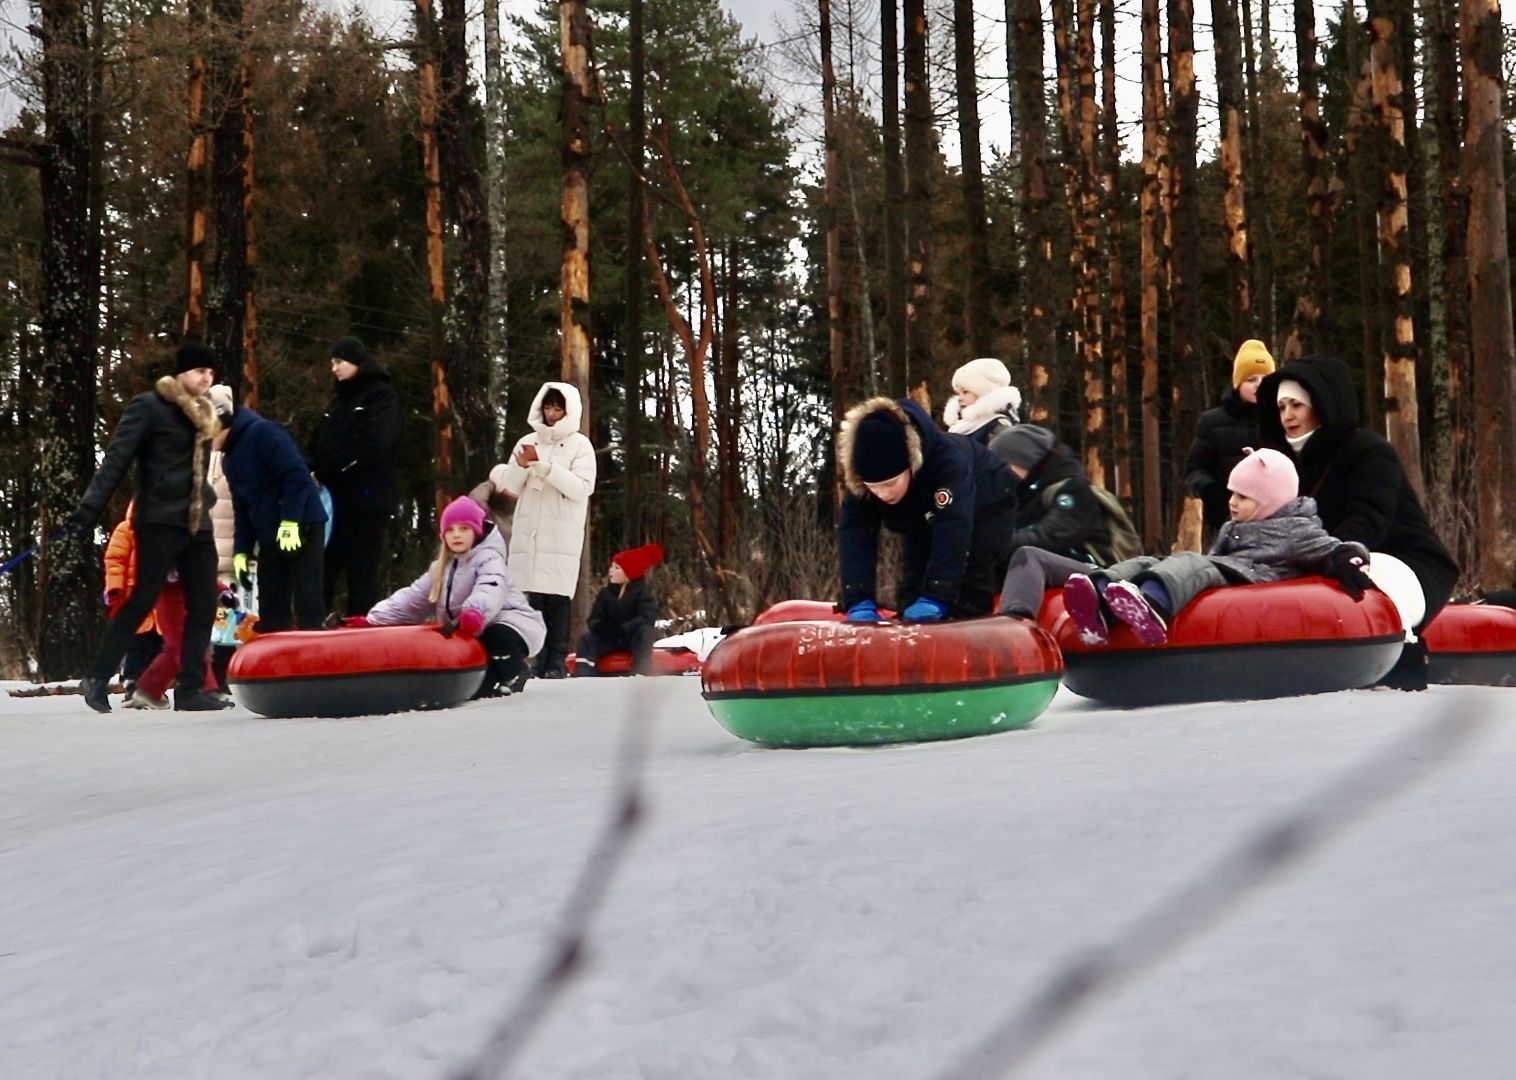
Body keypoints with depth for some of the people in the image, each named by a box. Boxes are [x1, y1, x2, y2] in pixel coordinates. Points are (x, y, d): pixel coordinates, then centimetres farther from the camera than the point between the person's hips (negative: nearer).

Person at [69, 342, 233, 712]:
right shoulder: (149, 406, -4)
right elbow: (116, 459, -10)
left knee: (203, 605, 1)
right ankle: (97, 679, 4)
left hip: (197, 523, 7)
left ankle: (191, 689, 3)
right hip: (160, 520, -7)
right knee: (142, 601, -7)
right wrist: (90, 509, -17)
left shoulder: (202, 415, 19)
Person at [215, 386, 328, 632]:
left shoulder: (262, 432, -11)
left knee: (307, 602, -9)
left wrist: (290, 522, -23)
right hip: (270, 537, 9)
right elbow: (243, 508, 22)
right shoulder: (231, 459, 18)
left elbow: (297, 475, -20)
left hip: (302, 527, -9)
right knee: (270, 606, 7)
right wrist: (242, 551, 14)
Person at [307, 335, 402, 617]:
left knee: (361, 573, -5)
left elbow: (371, 445, -16)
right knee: (321, 571, 5)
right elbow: (320, 443, 19)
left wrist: (323, 472, -15)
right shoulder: (340, 399, 23)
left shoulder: (381, 396, -2)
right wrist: (309, 468, -4)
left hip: (367, 499, -7)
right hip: (335, 499, 7)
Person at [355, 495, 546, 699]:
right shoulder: (442, 568, 14)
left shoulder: (489, 559, -12)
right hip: (472, 634, 7)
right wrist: (374, 620, -5)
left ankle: (513, 674, -11)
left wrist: (475, 612, -58)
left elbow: (490, 590, -34)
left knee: (497, 637, -40)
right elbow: (412, 598, 8)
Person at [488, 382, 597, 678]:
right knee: (531, 597, -3)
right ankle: (535, 658, -1)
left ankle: (557, 662, -7)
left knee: (557, 597, -8)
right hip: (527, 533, 3)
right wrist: (521, 466, -9)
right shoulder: (527, 442, 15)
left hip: (561, 535, -3)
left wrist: (543, 465, -13)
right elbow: (511, 488, 11)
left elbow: (581, 487, -8)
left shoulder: (580, 445, 5)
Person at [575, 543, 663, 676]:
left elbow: (648, 618, -23)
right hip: (609, 638, 3)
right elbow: (594, 619, -1)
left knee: (645, 631, -34)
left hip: (632, 638, -3)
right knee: (586, 638, -21)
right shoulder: (605, 593, 4)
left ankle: (642, 679, -38)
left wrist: (622, 628, -32)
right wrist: (601, 627, -26)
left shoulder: (643, 592, -8)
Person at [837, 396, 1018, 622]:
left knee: (969, 600, -18)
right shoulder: (859, 479, -33)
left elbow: (953, 532, -54)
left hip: (986, 509, -5)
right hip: (923, 520, 5)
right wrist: (859, 602, -54)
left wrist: (936, 598, -63)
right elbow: (855, 537, -39)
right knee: (911, 592, -4)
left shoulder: (948, 459, -47)